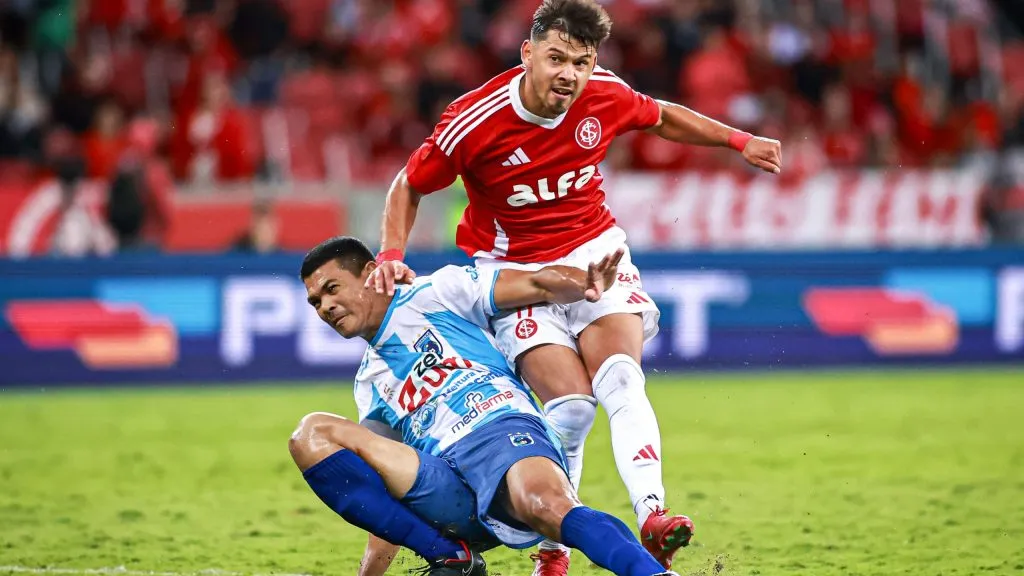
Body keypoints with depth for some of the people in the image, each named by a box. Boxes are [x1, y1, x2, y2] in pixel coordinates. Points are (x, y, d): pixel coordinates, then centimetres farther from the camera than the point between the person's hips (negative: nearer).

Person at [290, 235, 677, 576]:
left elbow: (537, 285, 8)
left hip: (504, 434, -5)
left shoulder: (433, 296, 17)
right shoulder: (369, 384, 32)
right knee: (312, 435, -13)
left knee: (548, 506, -40)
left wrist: (585, 284, -15)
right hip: (443, 490, 5)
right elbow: (391, 480, 31)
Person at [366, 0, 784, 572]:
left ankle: (652, 517, -37)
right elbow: (409, 186, -3)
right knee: (571, 402, -21)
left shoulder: (605, 95, -9)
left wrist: (739, 141, 19)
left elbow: (662, 117, 16)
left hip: (594, 253, 3)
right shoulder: (474, 123, -20)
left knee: (621, 378, -24)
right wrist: (392, 256, -17)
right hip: (516, 270, -3)